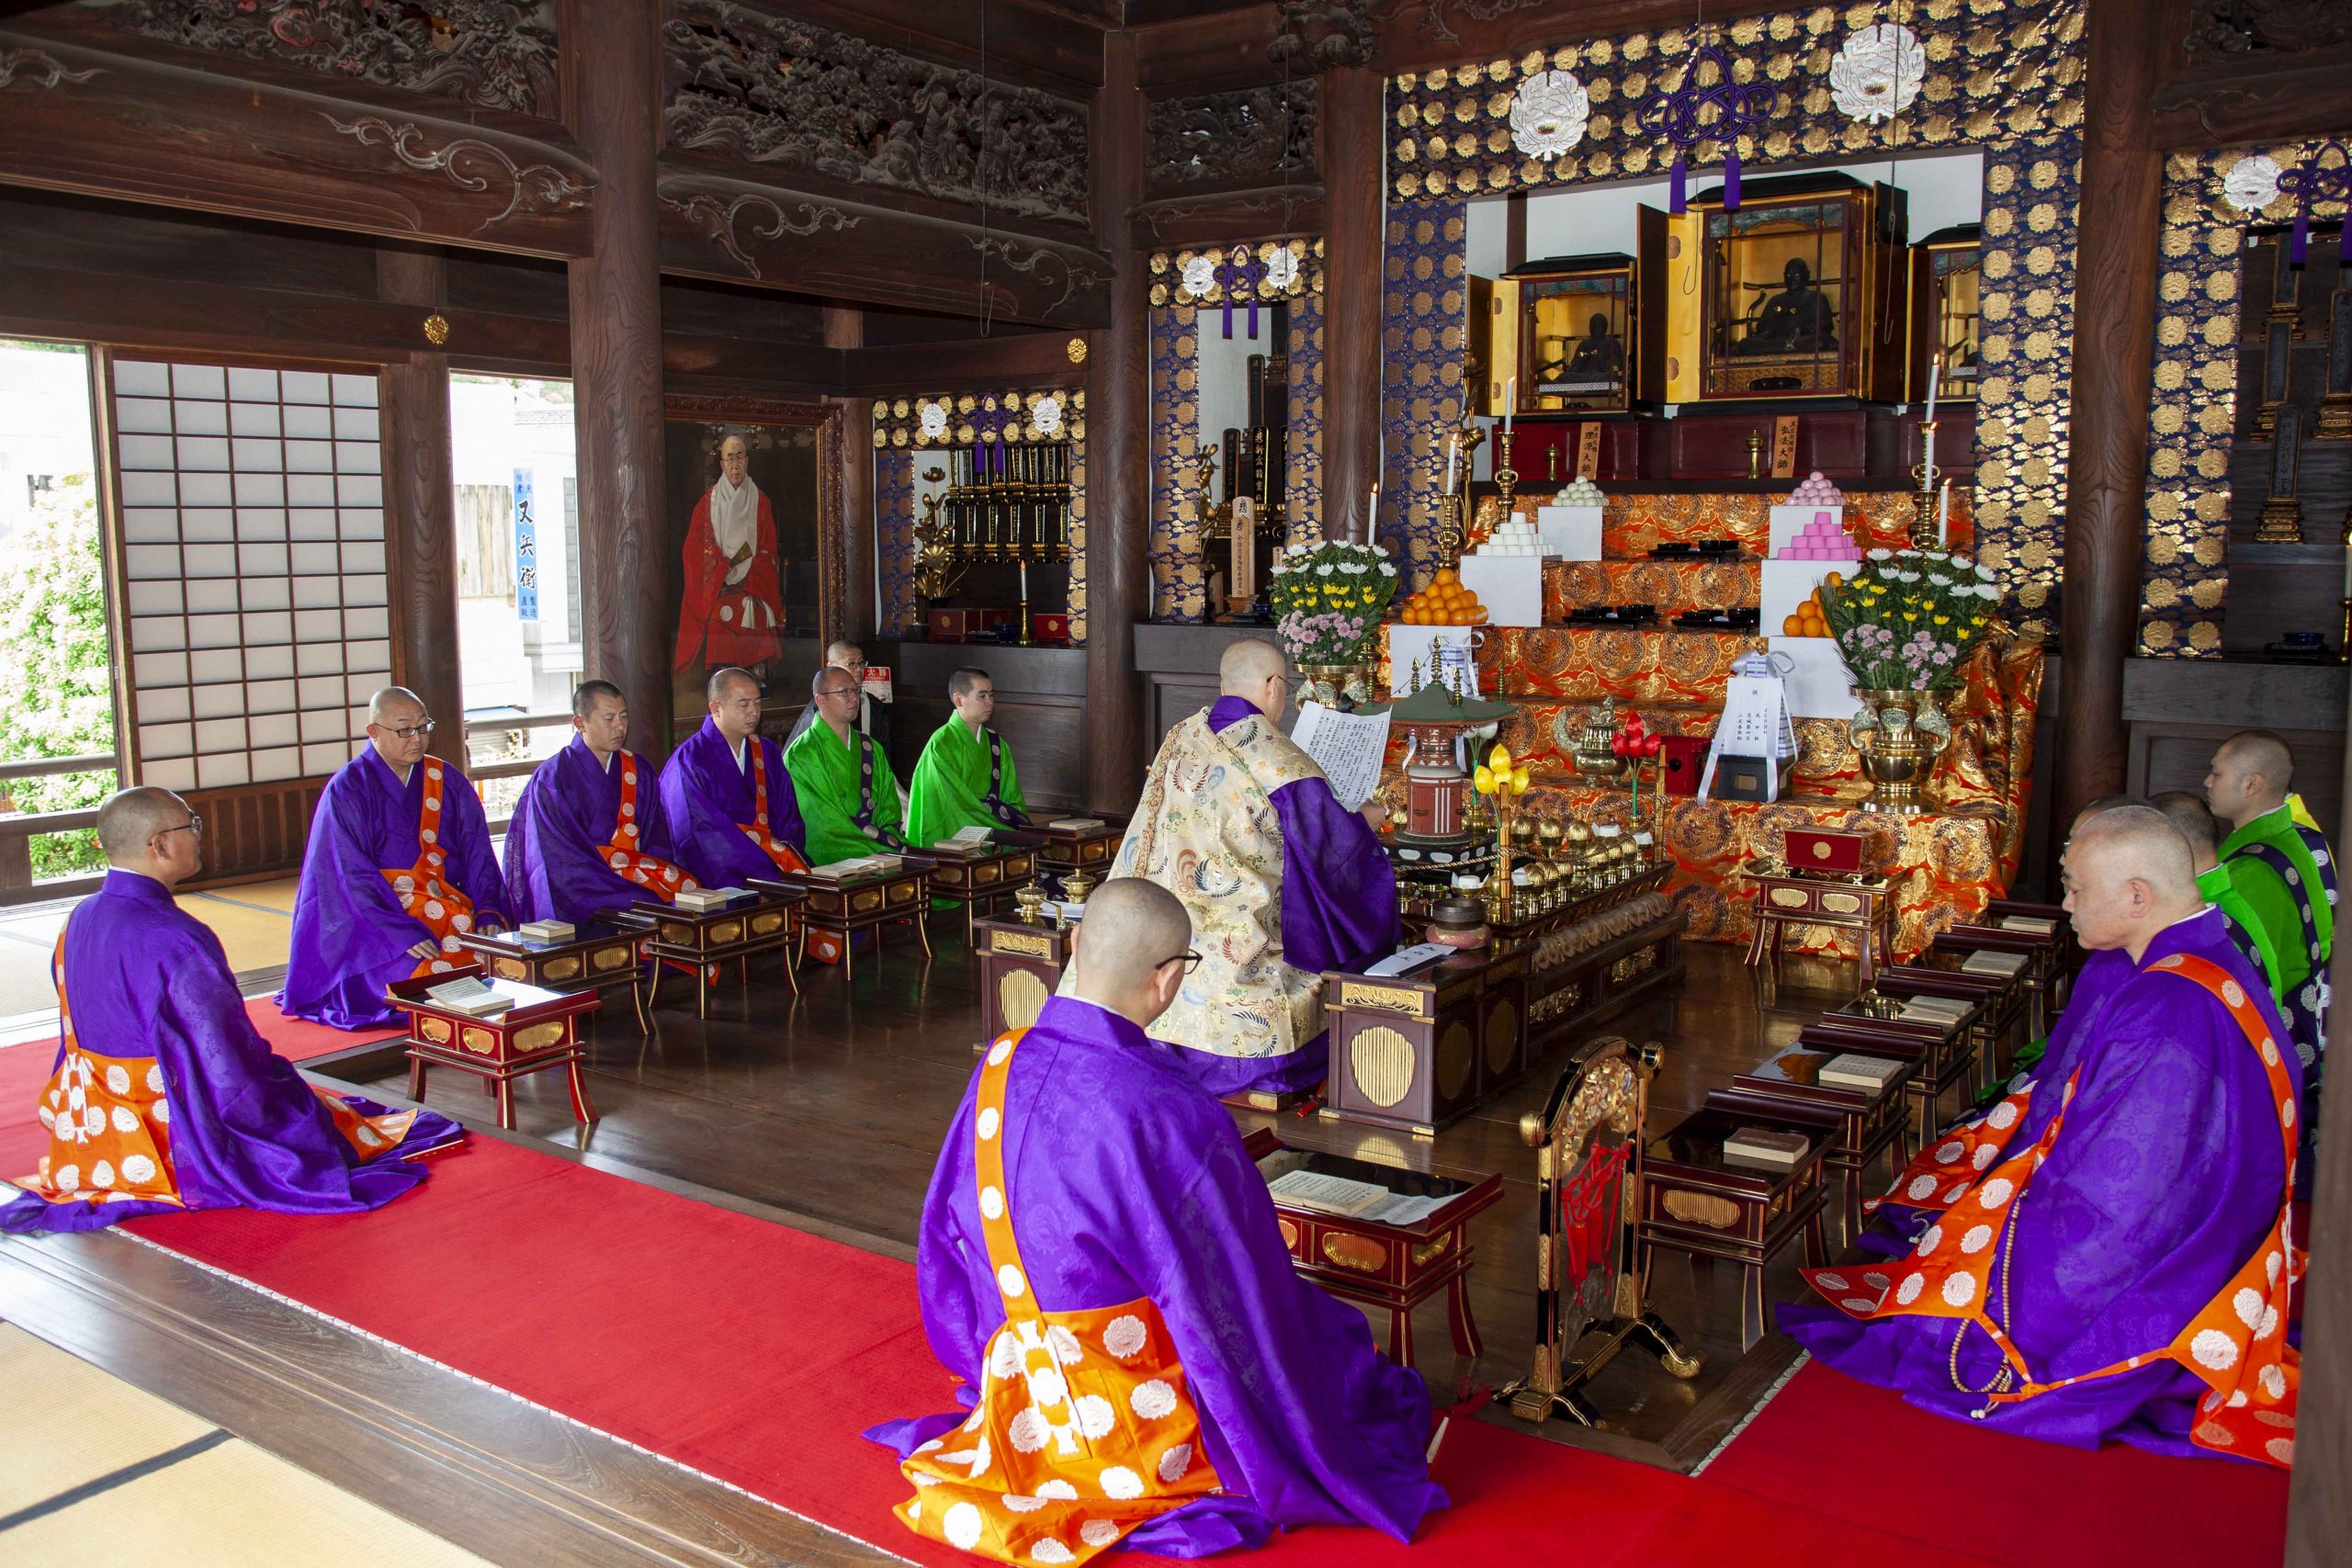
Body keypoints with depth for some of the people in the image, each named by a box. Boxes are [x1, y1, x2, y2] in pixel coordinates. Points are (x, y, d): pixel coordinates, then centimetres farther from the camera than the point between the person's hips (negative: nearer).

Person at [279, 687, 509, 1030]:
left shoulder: (447, 781, 10)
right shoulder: (347, 789, -4)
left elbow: (478, 856, 7)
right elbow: (352, 876, -11)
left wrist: (489, 912, -12)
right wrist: (403, 934, -23)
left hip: (451, 907, 4)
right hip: (375, 919, -4)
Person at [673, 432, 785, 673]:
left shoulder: (761, 503, 8)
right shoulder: (708, 502, 7)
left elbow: (768, 553, 6)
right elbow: (696, 549, 3)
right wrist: (725, 566, -8)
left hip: (753, 590, 0)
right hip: (717, 594, 0)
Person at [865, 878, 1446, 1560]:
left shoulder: (1000, 1067, -13)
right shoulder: (1172, 1115, -31)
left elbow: (949, 1232, 3)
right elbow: (1242, 1300, -18)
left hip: (1020, 1404, 6)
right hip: (1142, 1424, -5)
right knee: (1331, 1338, 21)